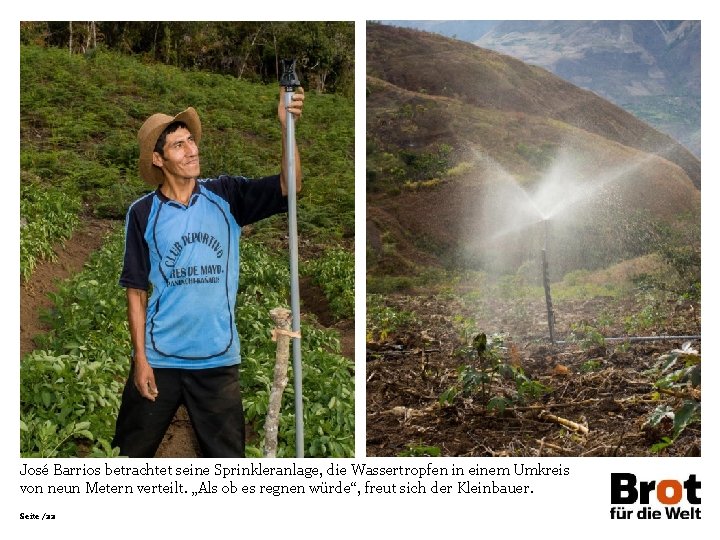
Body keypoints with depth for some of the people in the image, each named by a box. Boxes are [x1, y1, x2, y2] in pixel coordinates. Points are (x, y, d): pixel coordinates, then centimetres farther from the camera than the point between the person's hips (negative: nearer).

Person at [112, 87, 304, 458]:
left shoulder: (225, 196, -1)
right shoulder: (143, 213, -3)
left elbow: (287, 187, -15)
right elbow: (136, 291, -1)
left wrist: (286, 126, -28)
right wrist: (140, 359, -5)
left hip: (218, 358, 0)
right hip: (158, 358, 0)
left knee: (226, 456, 9)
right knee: (133, 451, 13)